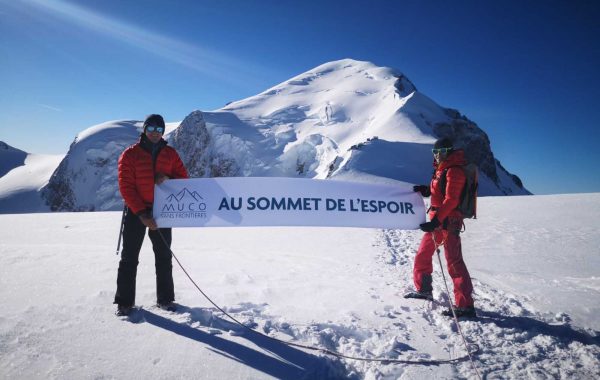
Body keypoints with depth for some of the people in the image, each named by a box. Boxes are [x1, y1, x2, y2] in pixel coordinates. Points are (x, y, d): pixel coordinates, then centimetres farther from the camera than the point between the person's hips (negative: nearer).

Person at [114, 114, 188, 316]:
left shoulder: (170, 154, 4)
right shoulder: (130, 154, -4)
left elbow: (183, 177, 6)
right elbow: (126, 187, -10)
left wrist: (167, 178, -18)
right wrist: (142, 214, -17)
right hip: (136, 212, -2)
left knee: (164, 257, 8)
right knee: (129, 257, 3)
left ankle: (165, 299, 20)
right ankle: (124, 302, 14)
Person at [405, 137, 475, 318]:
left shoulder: (454, 170, -13)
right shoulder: (442, 168, 16)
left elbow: (451, 199, -22)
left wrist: (436, 220, -30)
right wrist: (426, 189, 5)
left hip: (448, 221, -10)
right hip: (437, 219, 10)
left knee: (454, 262, -11)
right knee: (423, 254, 18)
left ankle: (465, 306, -8)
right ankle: (423, 289, 33)